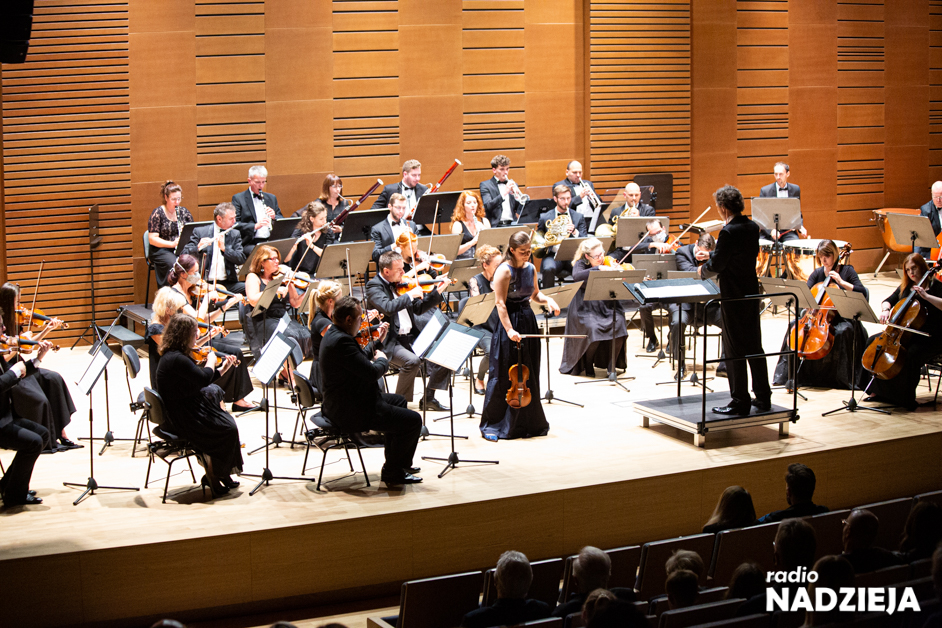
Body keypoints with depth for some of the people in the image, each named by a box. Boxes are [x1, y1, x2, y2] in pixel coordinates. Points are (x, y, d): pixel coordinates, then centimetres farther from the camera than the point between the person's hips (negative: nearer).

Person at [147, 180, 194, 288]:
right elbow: (152, 239, -9)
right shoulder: (157, 214, -2)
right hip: (161, 250, -4)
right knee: (174, 265, -36)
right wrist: (172, 244, -20)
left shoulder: (184, 212, 12)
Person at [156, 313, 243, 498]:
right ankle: (213, 477, 6)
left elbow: (198, 381, 14)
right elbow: (203, 378, -30)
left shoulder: (174, 355, 9)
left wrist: (222, 369, 9)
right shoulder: (176, 359, -25)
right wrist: (211, 362, -11)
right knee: (227, 429, -9)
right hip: (182, 418, -11)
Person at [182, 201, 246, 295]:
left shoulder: (235, 235, 14)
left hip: (228, 283, 3)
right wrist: (198, 248, -21)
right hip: (205, 283, -3)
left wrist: (224, 248, -14)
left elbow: (241, 260, 2)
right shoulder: (200, 232, 6)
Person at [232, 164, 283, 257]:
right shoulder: (238, 199, 7)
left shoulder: (271, 198, 22)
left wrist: (274, 216, 0)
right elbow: (235, 224, -5)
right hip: (249, 244, -4)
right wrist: (255, 226, -21)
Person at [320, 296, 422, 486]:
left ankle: (400, 462, 37)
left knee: (398, 400, 30)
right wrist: (382, 359, -8)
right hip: (350, 412, -12)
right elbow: (372, 372, -28)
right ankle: (392, 473, 4)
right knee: (413, 420, -12)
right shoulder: (341, 341, -26)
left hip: (340, 404, 12)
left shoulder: (333, 334, 9)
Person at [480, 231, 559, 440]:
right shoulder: (504, 270, -14)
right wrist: (509, 329, -26)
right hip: (509, 322, -7)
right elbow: (500, 303, -17)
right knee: (504, 376, -3)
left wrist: (547, 300, 0)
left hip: (528, 321, 7)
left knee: (528, 374, 13)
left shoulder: (530, 268, 8)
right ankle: (493, 425, 7)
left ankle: (526, 423, 24)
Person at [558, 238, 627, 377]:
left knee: (619, 324, -26)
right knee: (593, 329, -31)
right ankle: (587, 365, -2)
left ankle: (611, 365, -5)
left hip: (606, 308, 3)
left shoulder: (608, 264, 6)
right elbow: (576, 276, -25)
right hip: (585, 309, -3)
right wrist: (598, 268, -30)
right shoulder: (581, 264, 0)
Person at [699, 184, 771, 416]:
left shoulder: (729, 232, -20)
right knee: (754, 346, 15)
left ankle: (740, 402, 4)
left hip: (734, 297, -8)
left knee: (734, 350, 0)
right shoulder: (752, 228, 5)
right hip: (752, 292, 8)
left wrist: (702, 271, 4)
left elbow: (716, 265, -18)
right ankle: (763, 398, 21)